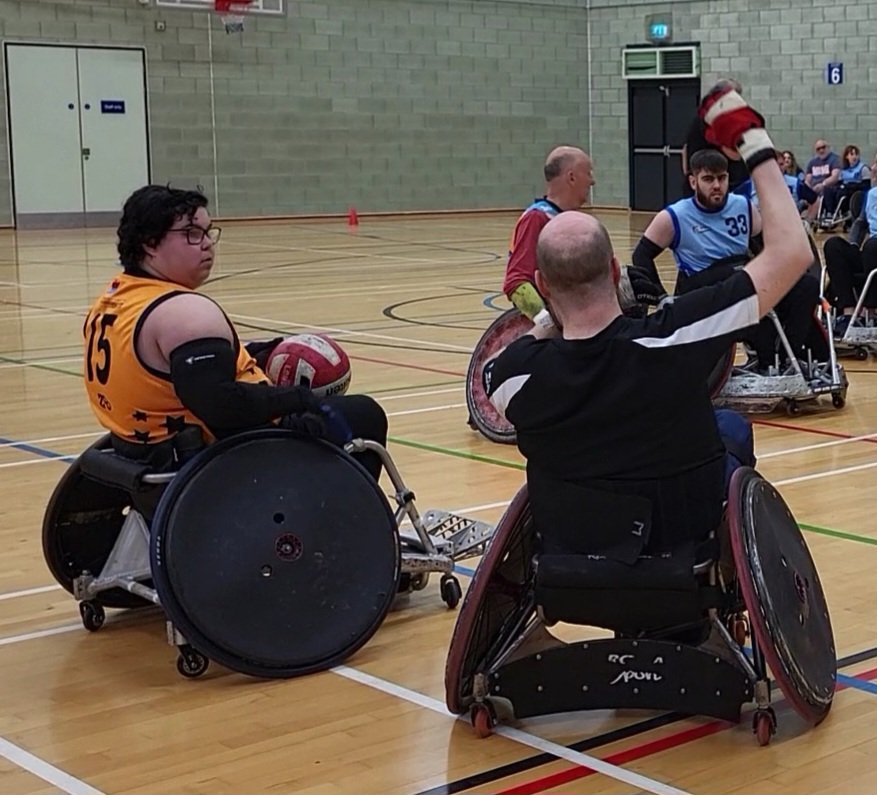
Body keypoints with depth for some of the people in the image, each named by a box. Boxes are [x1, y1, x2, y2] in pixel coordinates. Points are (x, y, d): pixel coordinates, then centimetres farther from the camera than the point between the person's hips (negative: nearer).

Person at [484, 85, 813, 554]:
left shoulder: (515, 372, -24)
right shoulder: (671, 340, -30)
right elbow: (792, 253, -22)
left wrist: (549, 317, 2)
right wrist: (754, 144, -13)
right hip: (689, 535, -1)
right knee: (733, 429, 28)